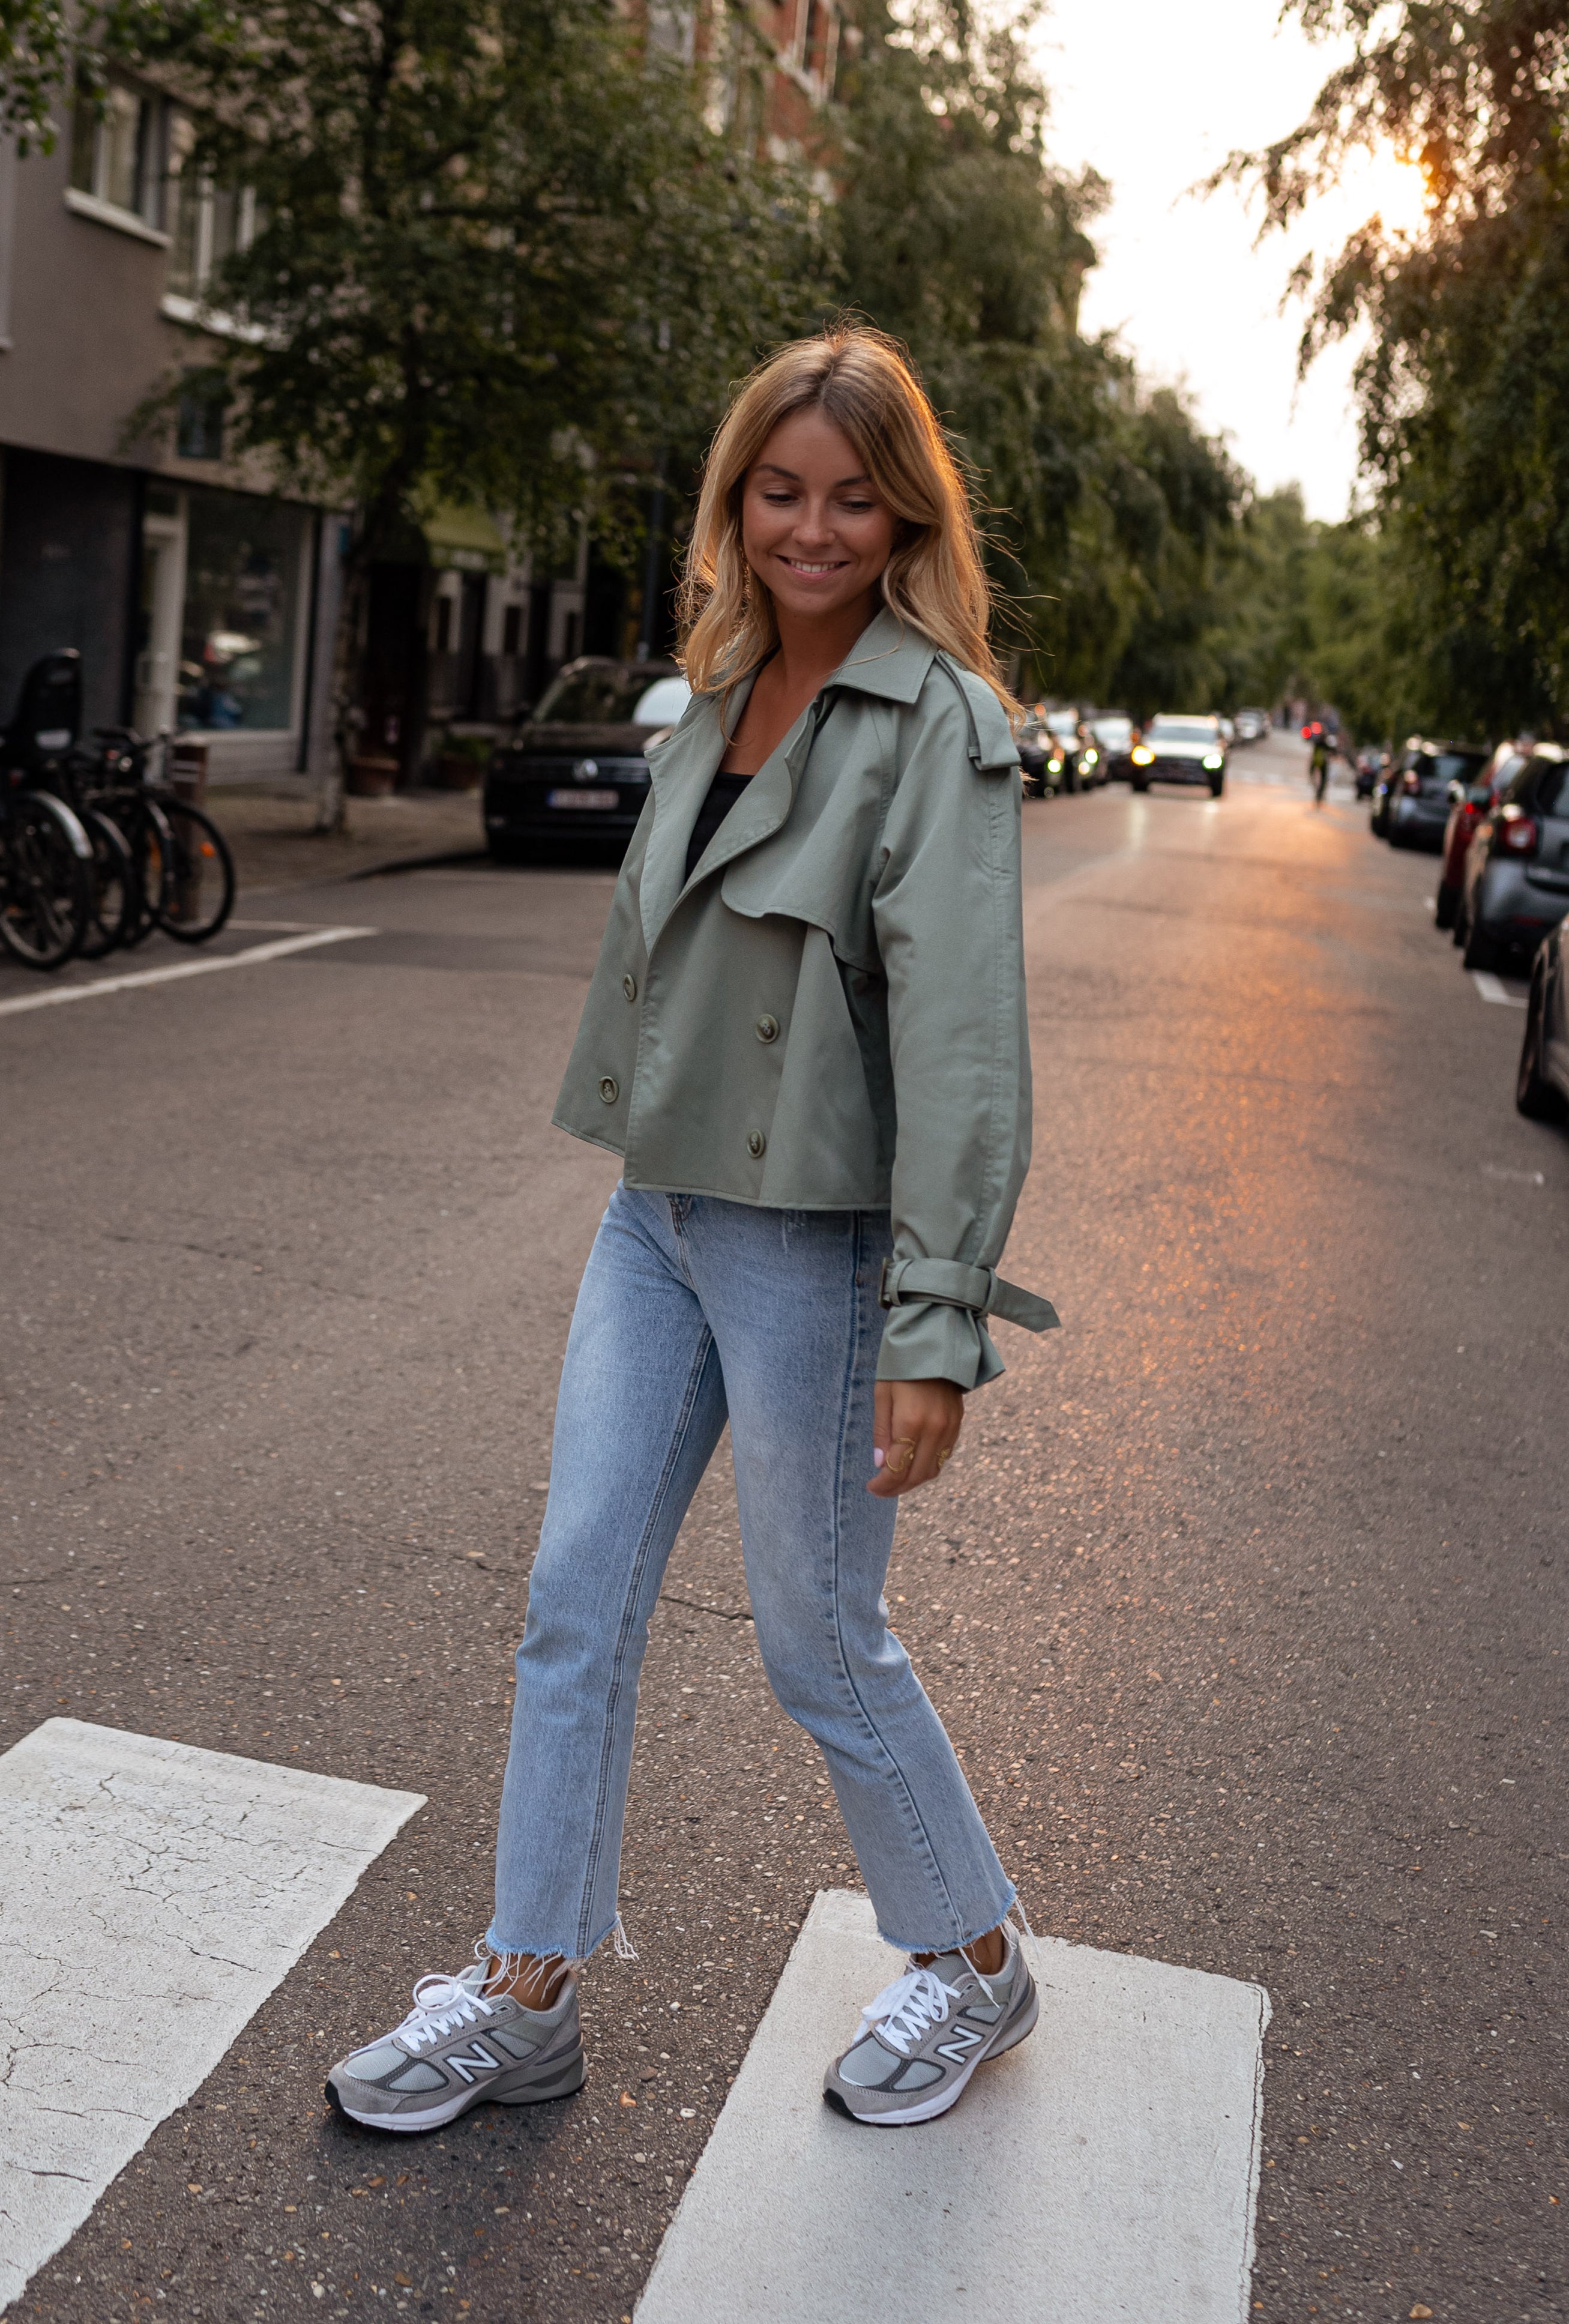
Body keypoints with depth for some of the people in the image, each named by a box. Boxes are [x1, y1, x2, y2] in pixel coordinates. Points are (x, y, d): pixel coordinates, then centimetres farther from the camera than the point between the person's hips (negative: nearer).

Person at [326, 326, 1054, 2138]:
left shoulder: (938, 725, -13)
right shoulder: (717, 701, 10)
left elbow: (963, 1034, -20)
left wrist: (937, 1325, -23)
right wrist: (635, 1168, 17)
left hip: (814, 1241, -7)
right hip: (656, 1214, 7)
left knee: (820, 1647, 7)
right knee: (574, 1608, 10)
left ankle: (973, 1961, 33)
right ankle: (527, 1996, 28)